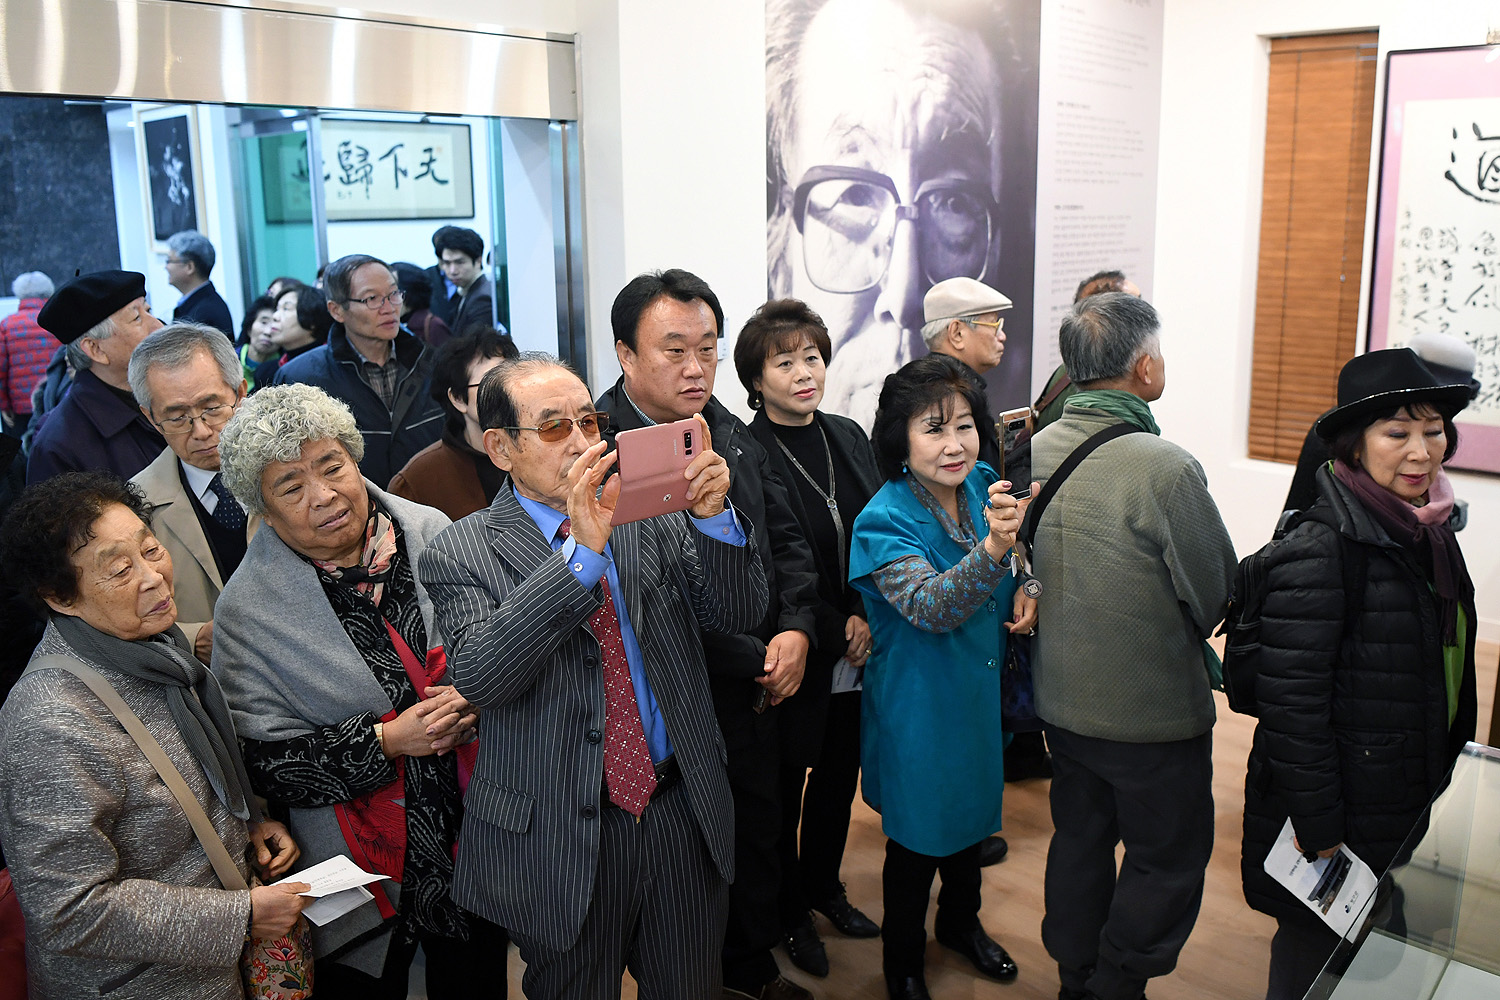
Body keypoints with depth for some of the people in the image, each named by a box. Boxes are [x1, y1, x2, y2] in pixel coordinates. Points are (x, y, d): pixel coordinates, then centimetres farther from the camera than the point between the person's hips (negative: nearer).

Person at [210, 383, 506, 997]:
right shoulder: (247, 611, -13)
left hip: (478, 837, 3)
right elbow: (263, 760, -14)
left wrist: (474, 700, -17)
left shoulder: (432, 534, -7)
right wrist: (388, 740, -22)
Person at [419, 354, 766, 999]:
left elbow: (738, 613, -3)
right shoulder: (460, 554, -9)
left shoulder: (651, 515, 1)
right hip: (560, 836, -3)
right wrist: (582, 548, -32)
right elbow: (477, 675, -25)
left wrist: (711, 515, -22)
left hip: (683, 809, 3)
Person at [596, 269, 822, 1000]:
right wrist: (756, 660, -15)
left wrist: (796, 630, -4)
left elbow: (787, 538, 13)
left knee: (759, 838, 21)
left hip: (760, 692, 7)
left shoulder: (731, 433, 5)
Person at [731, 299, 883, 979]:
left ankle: (824, 887, 41)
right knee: (784, 791, 11)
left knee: (838, 779, 19)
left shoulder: (848, 438, 5)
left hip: (855, 655, 6)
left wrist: (866, 618, -6)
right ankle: (789, 915, 31)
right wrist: (835, 632, -13)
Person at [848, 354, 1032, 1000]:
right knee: (919, 839, 11)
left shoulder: (984, 487, -7)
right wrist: (993, 547, -53)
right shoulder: (885, 522, -26)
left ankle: (961, 922, 52)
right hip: (919, 709, -6)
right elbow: (931, 607, -38)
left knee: (972, 815, 25)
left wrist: (1025, 590, -11)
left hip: (983, 694, 6)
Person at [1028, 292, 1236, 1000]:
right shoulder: (1165, 468, -25)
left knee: (1079, 840, 22)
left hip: (1060, 699, 7)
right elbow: (1218, 597, -12)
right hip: (1154, 712, -6)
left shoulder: (1036, 452, -7)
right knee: (1167, 861, 14)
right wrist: (1179, 636, 7)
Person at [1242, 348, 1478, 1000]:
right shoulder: (1319, 550, -23)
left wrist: (1442, 783, 17)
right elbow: (1290, 702, -23)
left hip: (1410, 811, 8)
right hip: (1340, 817, -8)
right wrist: (1319, 833, -20)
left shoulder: (1433, 537, 4)